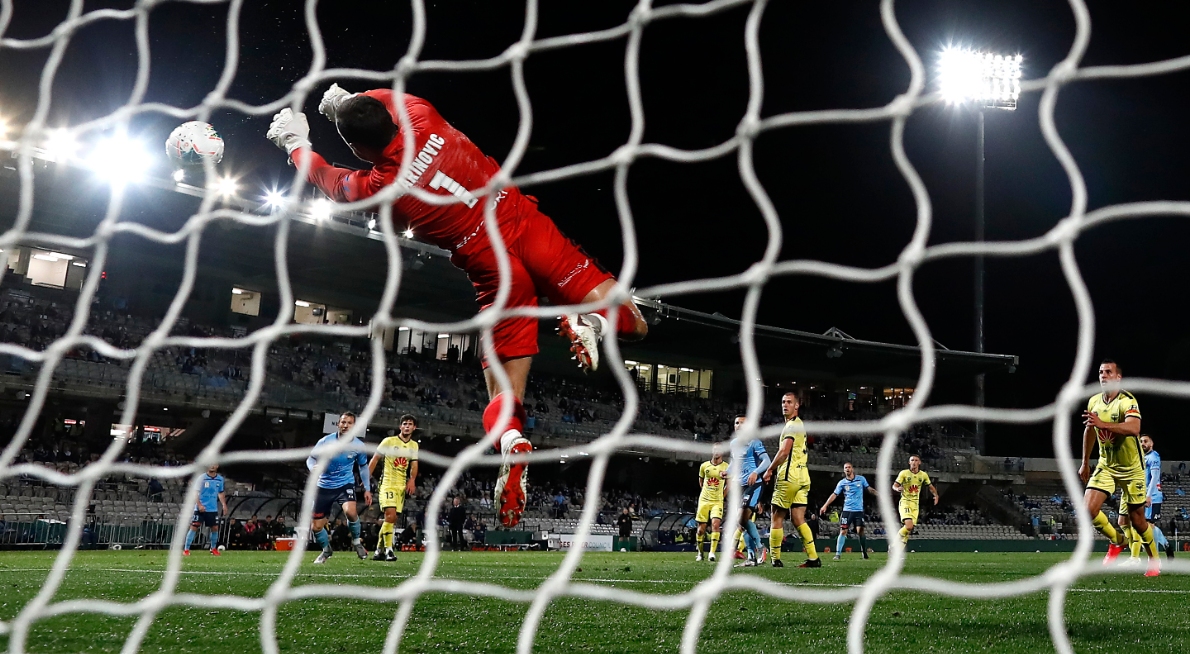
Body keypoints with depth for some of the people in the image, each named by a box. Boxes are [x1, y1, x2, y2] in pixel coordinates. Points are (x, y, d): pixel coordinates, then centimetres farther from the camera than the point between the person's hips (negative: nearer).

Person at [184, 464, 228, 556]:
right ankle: (186, 550, -2)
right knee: (194, 528, -6)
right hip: (200, 509, -4)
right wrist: (199, 505, -22)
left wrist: (224, 505, 7)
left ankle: (213, 549, 24)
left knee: (215, 528, 7)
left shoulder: (220, 479, 6)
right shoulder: (202, 478, -8)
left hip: (213, 509, 4)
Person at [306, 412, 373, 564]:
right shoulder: (325, 441, -14)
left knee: (350, 511, -32)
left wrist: (367, 489, 6)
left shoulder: (358, 446, -9)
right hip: (324, 486, 1)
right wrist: (314, 468, -27)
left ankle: (356, 541, -2)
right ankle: (326, 550, 34)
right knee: (316, 527, 2)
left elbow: (363, 466, 8)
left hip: (345, 484, -1)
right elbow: (311, 459, -4)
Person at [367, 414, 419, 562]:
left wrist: (412, 480, -7)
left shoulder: (414, 445, 9)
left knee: (392, 519, 6)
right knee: (390, 515, -19)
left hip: (402, 486, 5)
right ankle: (388, 549, -14)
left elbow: (414, 464, 12)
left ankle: (379, 550, 17)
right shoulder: (389, 441, -6)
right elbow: (375, 459, -1)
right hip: (388, 483, -5)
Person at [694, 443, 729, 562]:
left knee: (715, 524, -21)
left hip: (717, 501, -2)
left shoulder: (726, 467, -2)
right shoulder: (704, 466, 3)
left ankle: (712, 552, -21)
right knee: (701, 528, 2)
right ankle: (700, 553, 18)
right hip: (704, 500, 2)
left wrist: (721, 495, 6)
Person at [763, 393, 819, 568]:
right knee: (798, 520, 6)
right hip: (802, 477, 9)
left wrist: (769, 470, -10)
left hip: (789, 477, -9)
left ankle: (775, 559, 0)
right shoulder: (800, 425, 22)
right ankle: (813, 558, 0)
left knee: (776, 518, -2)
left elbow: (784, 451, -18)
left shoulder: (791, 425, -9)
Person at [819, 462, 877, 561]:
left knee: (860, 531, -8)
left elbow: (869, 489, 13)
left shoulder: (861, 479, 4)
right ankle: (838, 553, -5)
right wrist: (825, 505, -5)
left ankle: (865, 553, 7)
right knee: (843, 531, -7)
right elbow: (834, 494, 2)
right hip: (847, 510, 0)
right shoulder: (842, 482, 2)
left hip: (859, 510, 0)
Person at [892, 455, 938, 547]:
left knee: (909, 529, 2)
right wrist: (898, 489, -30)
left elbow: (931, 487, 18)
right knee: (909, 526, -24)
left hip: (915, 504, 5)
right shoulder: (904, 473, -6)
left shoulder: (923, 475, 5)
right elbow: (894, 486, -6)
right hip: (905, 502, -4)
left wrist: (935, 495, -1)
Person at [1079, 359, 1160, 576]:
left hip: (1131, 468, -5)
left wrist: (1102, 423, -49)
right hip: (1106, 466, 5)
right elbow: (1089, 431, 17)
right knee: (1088, 509, -12)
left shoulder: (1127, 401, -20)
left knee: (1137, 519, 2)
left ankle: (1154, 560, 27)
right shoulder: (1094, 402, 0)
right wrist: (1085, 463, 21)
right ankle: (1117, 540, 15)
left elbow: (1134, 428, -39)